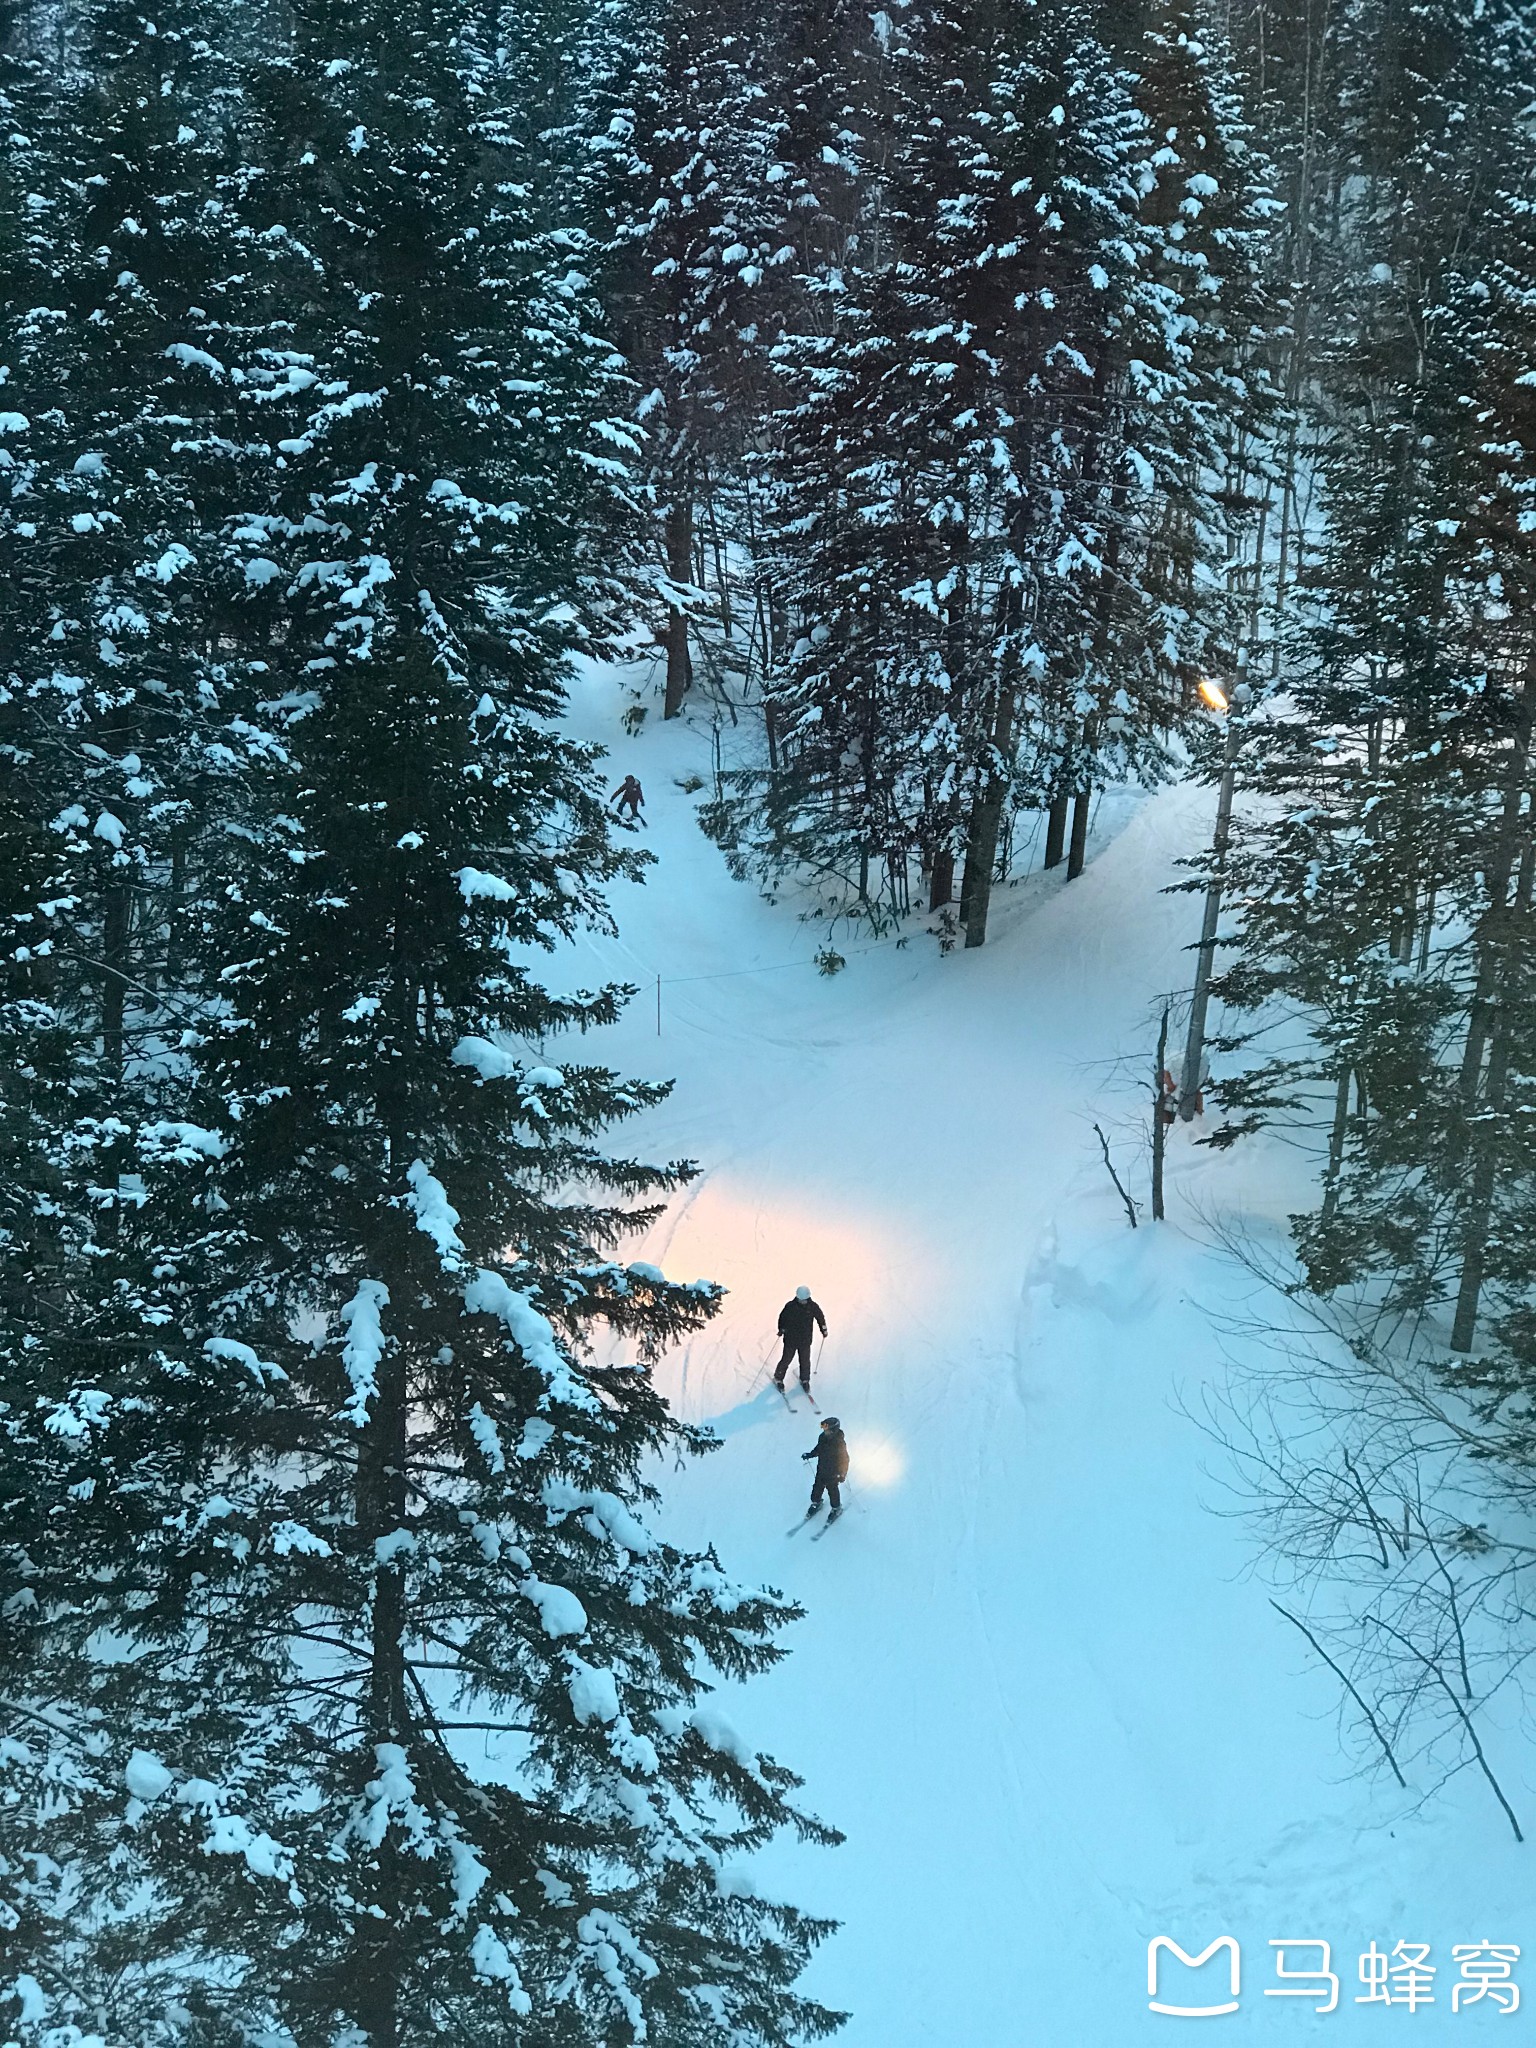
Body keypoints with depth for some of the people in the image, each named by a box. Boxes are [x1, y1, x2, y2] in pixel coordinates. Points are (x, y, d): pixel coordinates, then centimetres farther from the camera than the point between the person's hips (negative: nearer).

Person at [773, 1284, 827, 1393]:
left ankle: (804, 1380, 32)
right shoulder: (790, 1306, -15)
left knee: (805, 1361, 10)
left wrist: (824, 1330, 13)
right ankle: (778, 1378, 27)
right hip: (790, 1339, -2)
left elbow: (820, 1317, 9)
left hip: (805, 1340, 2)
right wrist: (781, 1329, -15)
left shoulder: (812, 1306, -8)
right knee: (786, 1360, 6)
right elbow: (782, 1317, -4)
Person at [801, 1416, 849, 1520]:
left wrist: (842, 1473, -16)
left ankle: (836, 1508, 30)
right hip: (821, 1469, 6)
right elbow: (818, 1449, 11)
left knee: (832, 1489, 8)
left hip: (833, 1472, -6)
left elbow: (844, 1459, -19)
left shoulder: (840, 1443, -28)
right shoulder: (823, 1437, -10)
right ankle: (816, 1503, 43)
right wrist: (809, 1455, 1)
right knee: (818, 1486, 18)